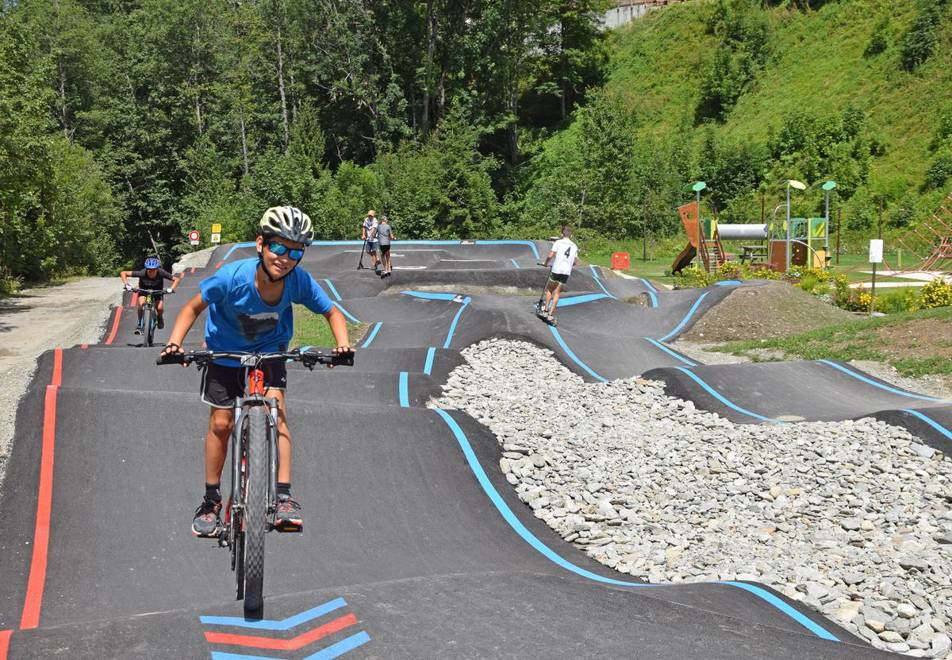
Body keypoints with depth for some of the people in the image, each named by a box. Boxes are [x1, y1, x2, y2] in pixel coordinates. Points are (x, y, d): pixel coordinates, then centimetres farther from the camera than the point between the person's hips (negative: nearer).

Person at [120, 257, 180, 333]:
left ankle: (159, 317, 15)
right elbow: (123, 273, -29)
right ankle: (140, 323, -9)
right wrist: (126, 284, -40)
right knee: (140, 303, -30)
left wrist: (171, 289, -37)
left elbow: (176, 279, -22)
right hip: (143, 290, 0)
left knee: (160, 308, -21)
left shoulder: (161, 273, -31)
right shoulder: (142, 273, -32)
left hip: (157, 291, 0)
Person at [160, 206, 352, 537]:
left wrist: (342, 343, -29)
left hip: (269, 352, 1)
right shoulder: (232, 276, -33)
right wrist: (175, 342, -30)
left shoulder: (299, 281, -28)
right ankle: (211, 500, 17)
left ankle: (283, 497, -16)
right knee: (221, 423, 1)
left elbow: (332, 312, -11)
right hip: (225, 352, -1)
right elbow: (194, 307, -16)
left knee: (276, 410, -18)